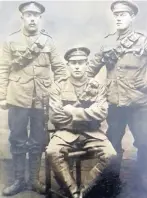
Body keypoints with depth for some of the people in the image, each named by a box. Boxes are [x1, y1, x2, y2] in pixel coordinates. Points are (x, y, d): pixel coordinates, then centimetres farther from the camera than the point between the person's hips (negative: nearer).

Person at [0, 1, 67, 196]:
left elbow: (60, 69, 8)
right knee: (17, 141, 8)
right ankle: (19, 180, 24)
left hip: (42, 100, 1)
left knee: (38, 142, 10)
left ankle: (34, 180, 25)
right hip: (18, 99, -1)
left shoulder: (48, 41, 6)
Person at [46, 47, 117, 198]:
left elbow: (101, 113, -7)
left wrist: (73, 112, -9)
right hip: (66, 133, 0)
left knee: (110, 155, -25)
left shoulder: (98, 87, 7)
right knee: (52, 152, -30)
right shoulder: (58, 88, 5)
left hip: (93, 134, 1)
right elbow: (57, 117, -4)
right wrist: (87, 117, -4)